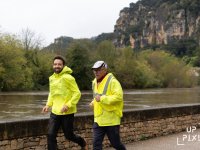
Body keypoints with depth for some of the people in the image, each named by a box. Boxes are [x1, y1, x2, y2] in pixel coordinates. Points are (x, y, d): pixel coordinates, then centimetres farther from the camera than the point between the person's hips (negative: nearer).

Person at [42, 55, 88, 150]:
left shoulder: (68, 77, -13)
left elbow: (77, 93, -14)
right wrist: (48, 105, 7)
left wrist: (68, 105, -23)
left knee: (69, 136, 9)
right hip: (55, 112, 6)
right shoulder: (51, 78, 7)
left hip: (67, 112, -5)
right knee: (51, 135, -3)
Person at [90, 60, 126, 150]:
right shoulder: (95, 82, 11)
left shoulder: (112, 81, -14)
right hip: (98, 119, 6)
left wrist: (102, 99, -26)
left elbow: (118, 96, -25)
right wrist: (93, 102, 8)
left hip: (111, 120, -6)